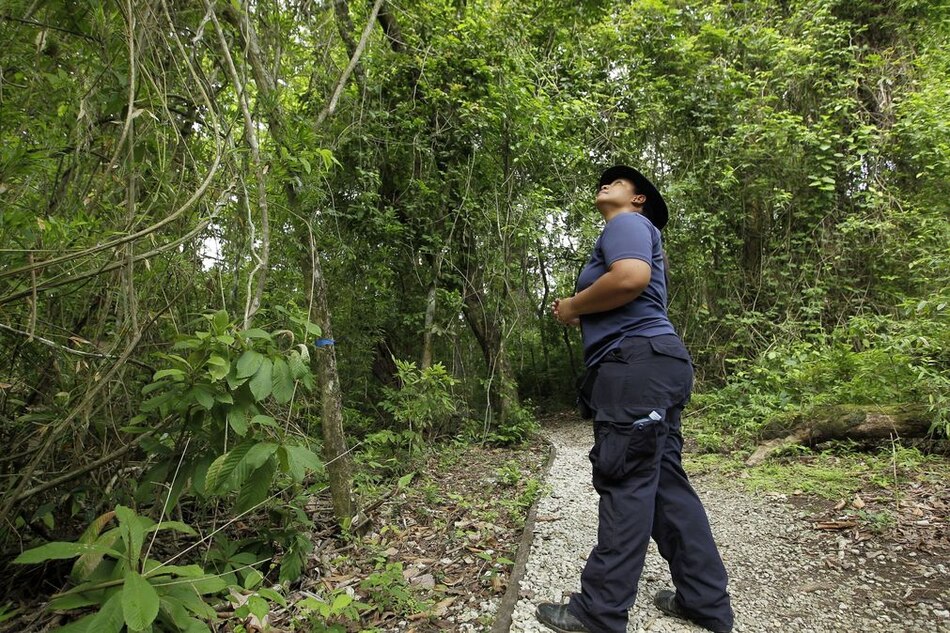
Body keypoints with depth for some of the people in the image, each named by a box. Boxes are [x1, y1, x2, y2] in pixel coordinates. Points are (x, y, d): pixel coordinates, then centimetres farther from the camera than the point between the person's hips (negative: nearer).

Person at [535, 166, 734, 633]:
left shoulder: (628, 223, 1)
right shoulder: (626, 233, 31)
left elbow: (631, 277, -21)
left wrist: (572, 305, -9)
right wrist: (581, 317, 16)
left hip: (637, 363, -11)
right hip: (648, 367, 11)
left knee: (626, 486, -6)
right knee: (665, 484, 12)